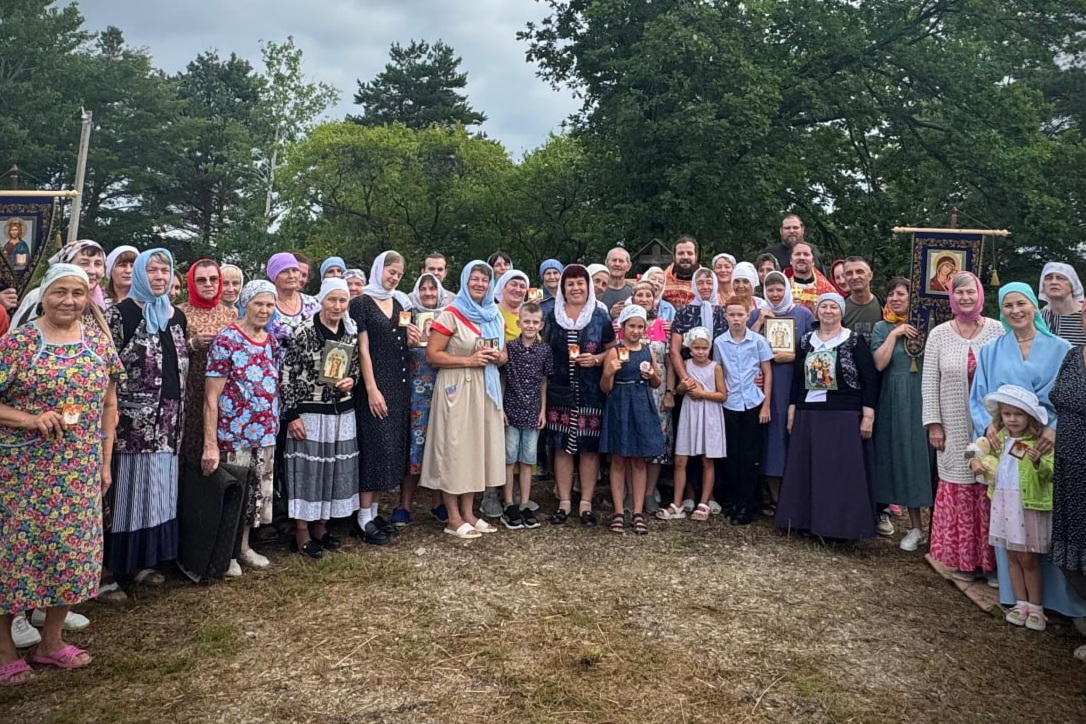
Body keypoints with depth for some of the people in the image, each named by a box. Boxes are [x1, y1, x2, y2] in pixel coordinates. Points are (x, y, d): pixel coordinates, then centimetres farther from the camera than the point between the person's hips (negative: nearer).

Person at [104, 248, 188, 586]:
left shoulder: (177, 317, 13)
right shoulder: (120, 313, -5)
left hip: (168, 417, 6)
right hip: (132, 415, -6)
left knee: (158, 486, 10)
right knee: (130, 485, -2)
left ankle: (147, 558, 20)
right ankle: (120, 560, 9)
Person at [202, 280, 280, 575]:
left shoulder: (272, 342, 6)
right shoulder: (226, 340, -12)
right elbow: (211, 398, -14)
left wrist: (274, 428, 10)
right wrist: (210, 444, -17)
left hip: (265, 434, 6)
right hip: (232, 434, -6)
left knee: (256, 491, 15)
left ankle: (244, 546, 33)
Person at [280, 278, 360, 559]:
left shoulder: (351, 332, 5)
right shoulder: (303, 332, -11)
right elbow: (287, 375, -11)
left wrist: (351, 380, -6)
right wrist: (292, 415, -13)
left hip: (342, 412, 5)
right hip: (309, 413, -5)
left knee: (335, 468, 12)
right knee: (307, 469, 1)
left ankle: (320, 527, 27)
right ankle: (301, 534, 14)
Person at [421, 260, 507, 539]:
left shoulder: (495, 316, 12)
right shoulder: (451, 315, -7)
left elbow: (504, 354, 20)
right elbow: (432, 355, -12)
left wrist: (498, 357, -3)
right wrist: (469, 360, -18)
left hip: (486, 389, 7)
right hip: (457, 389, -6)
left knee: (478, 445, 10)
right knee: (454, 447, -1)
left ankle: (468, 513, 21)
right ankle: (454, 518, 9)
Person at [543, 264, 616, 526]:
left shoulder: (600, 317, 3)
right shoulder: (552, 316, 8)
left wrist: (596, 359, -11)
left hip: (591, 391, -1)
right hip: (560, 390, 1)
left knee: (589, 446, 2)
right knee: (562, 445, 3)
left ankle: (586, 503, 12)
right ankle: (564, 502, 14)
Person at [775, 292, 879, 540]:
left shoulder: (854, 341, -2)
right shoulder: (806, 341, 10)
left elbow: (870, 379, -5)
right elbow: (796, 378, 13)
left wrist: (868, 416, -11)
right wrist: (792, 413, 10)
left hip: (844, 415, -4)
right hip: (809, 414, 4)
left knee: (843, 470, -2)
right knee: (809, 469, 7)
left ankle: (841, 523, 7)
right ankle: (809, 519, 17)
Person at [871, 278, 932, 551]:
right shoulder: (882, 328, 7)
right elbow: (879, 363, -6)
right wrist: (895, 334, -9)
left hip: (923, 397, -1)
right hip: (896, 400, 1)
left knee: (925, 453, -3)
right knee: (904, 455, 4)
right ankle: (916, 527, 13)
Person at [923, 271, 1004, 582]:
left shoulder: (997, 330, 0)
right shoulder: (939, 334, 2)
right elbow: (929, 382, 2)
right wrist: (933, 424, -1)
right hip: (955, 428, 0)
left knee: (989, 490, 2)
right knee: (958, 488, 3)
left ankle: (989, 558, 16)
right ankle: (962, 558, 15)